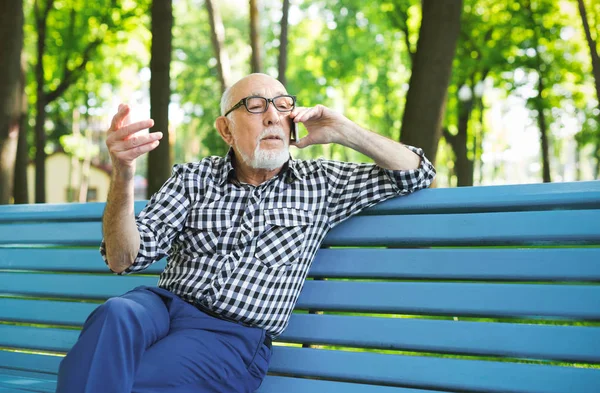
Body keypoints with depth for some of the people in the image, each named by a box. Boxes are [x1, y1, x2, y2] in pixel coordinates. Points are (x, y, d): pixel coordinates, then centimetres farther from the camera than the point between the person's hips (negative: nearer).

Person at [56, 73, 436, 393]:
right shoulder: (193, 178, 13)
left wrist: (344, 132, 4)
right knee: (114, 316, -36)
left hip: (235, 335, -1)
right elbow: (124, 259, 2)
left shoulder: (319, 182, 14)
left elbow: (416, 174, 16)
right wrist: (123, 174, -16)